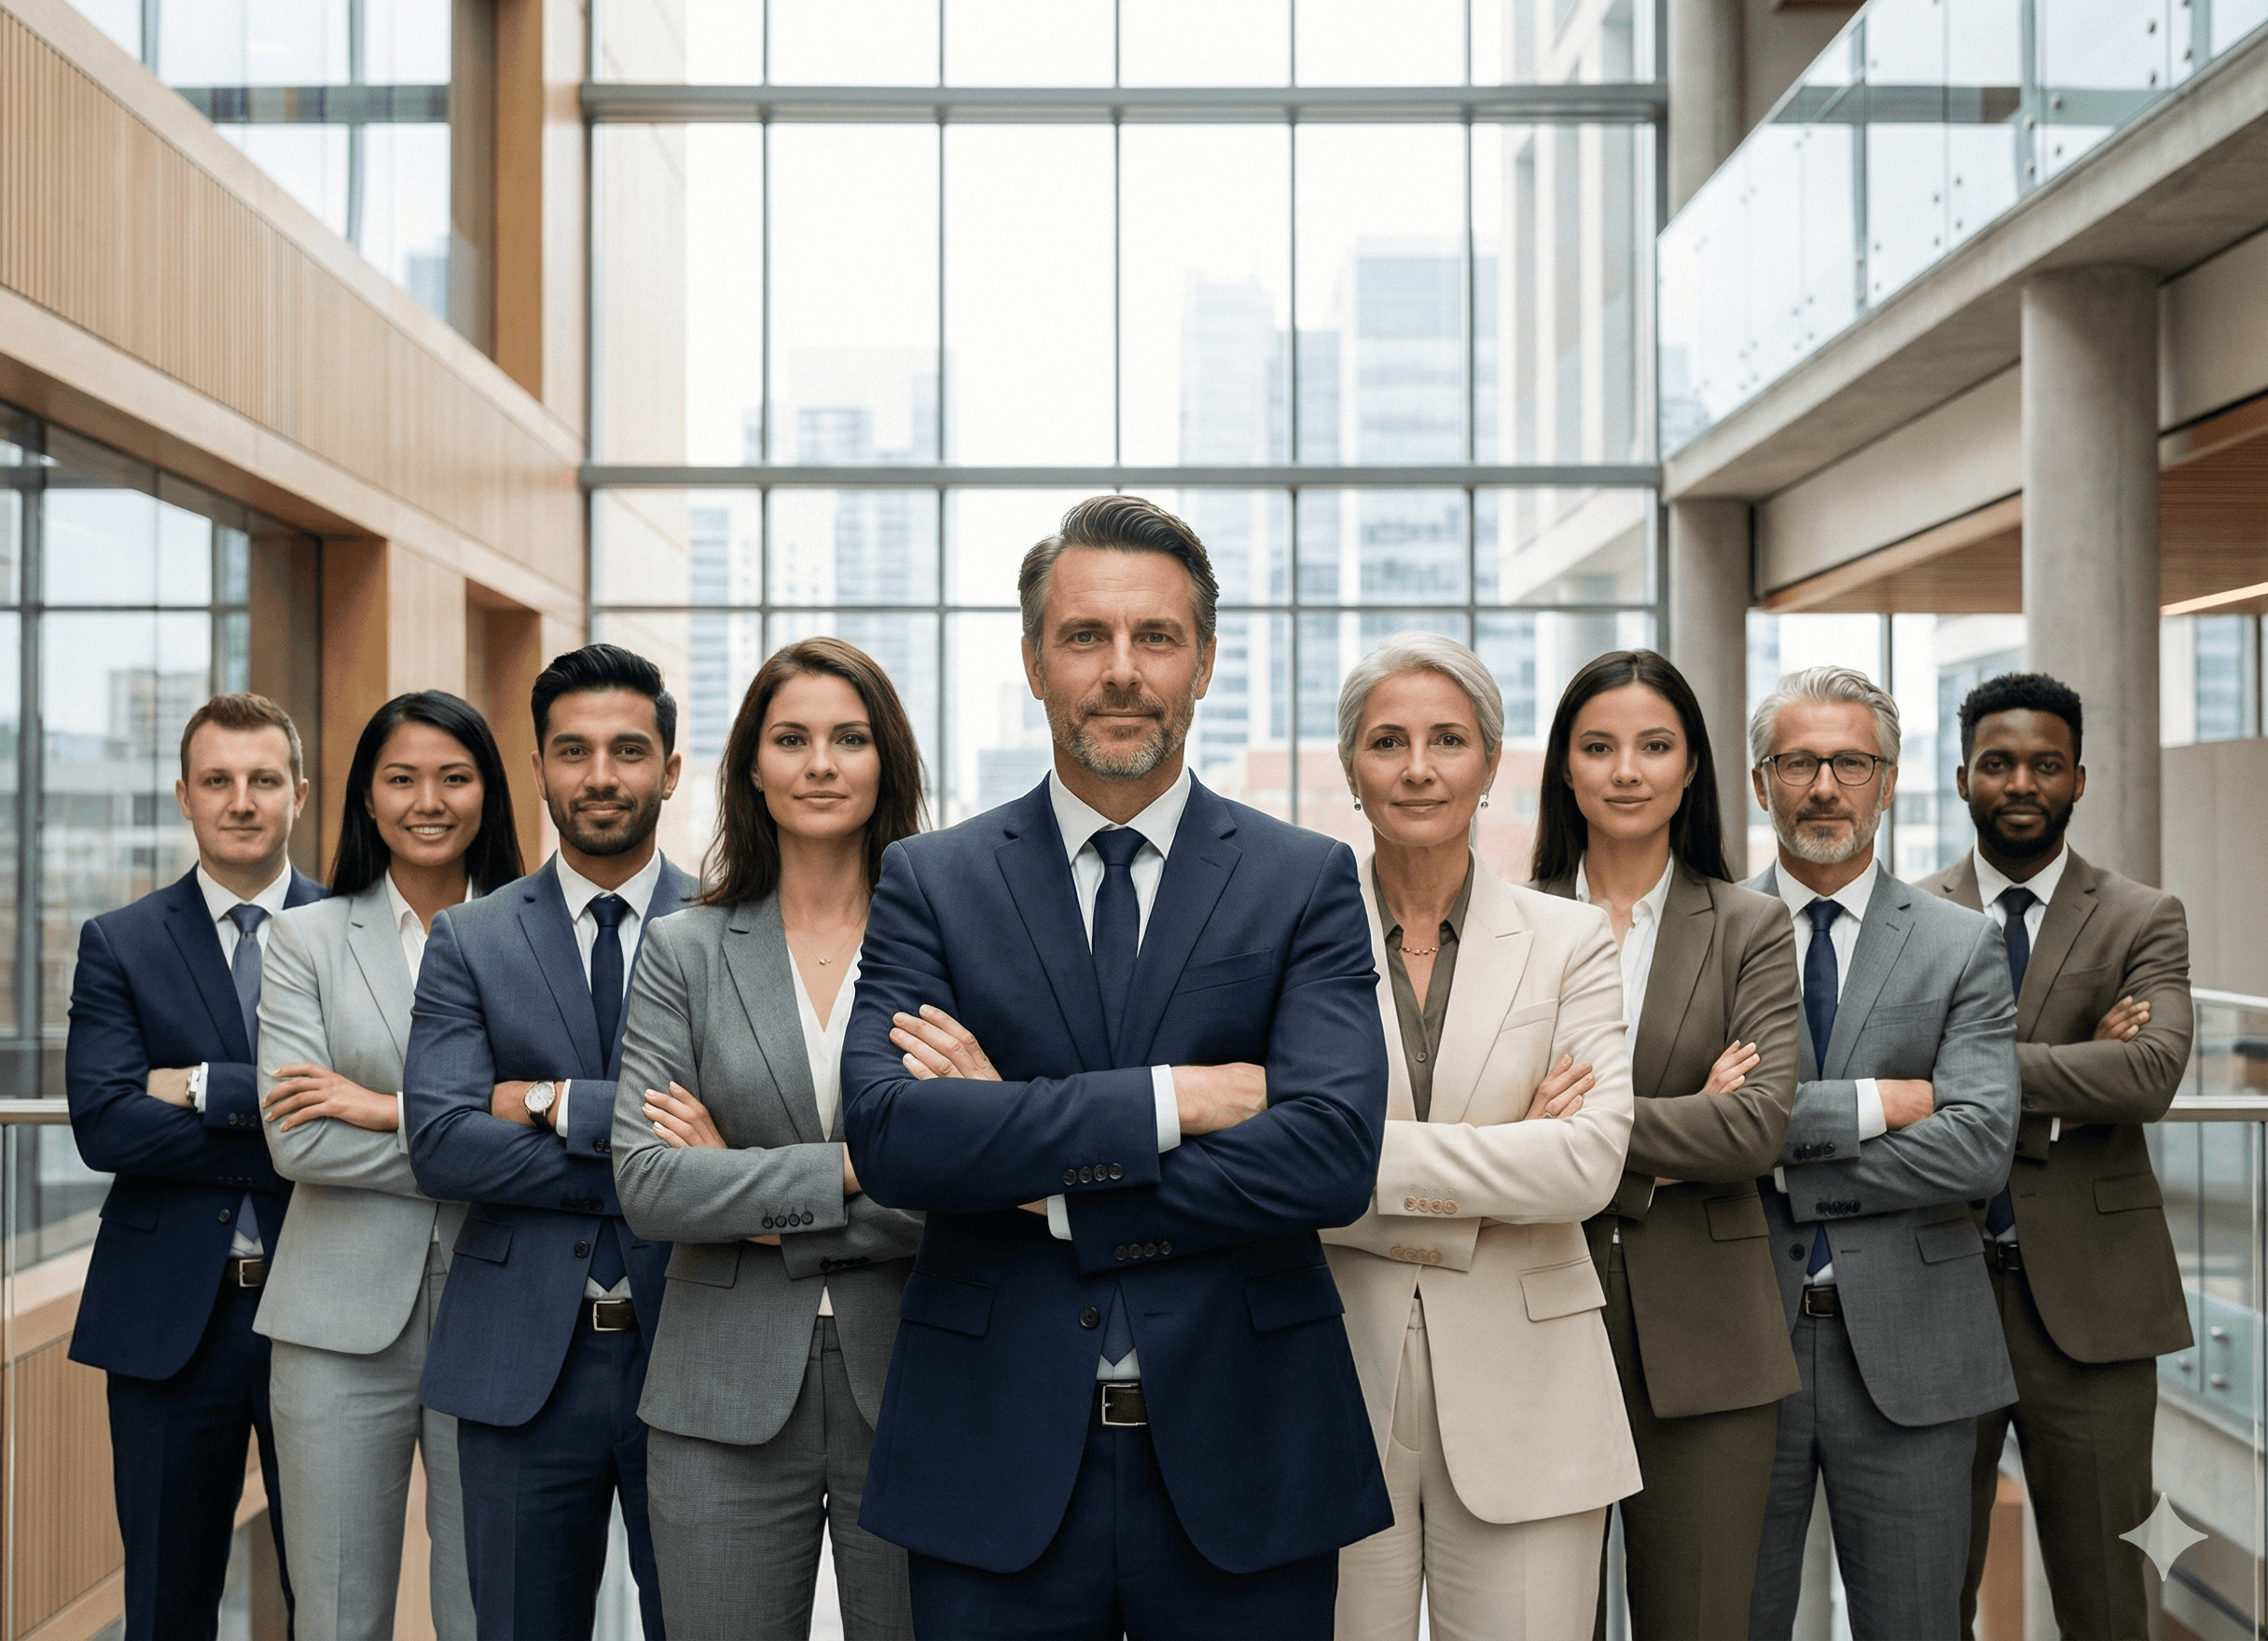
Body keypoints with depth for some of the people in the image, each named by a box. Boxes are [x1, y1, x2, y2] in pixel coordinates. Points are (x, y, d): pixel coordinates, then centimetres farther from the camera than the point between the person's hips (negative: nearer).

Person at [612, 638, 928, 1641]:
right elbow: (644, 1184, -6)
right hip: (727, 1400, 1)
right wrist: (845, 1168, -14)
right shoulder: (685, 952, 4)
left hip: (909, 1381, 0)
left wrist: (754, 1194, -9)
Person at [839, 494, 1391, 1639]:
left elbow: (1334, 1155, -13)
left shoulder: (1306, 881, 1)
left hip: (1241, 1462, 0)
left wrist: (1042, 1179, -13)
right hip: (995, 1462, 0)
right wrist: (1167, 1099, -17)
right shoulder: (931, 881, 2)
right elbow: (887, 1135, -13)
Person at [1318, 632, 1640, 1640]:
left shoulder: (1569, 941, 4)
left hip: (1520, 1397, 0)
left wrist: (1372, 1156, -14)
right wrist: (1496, 1171, -11)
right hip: (1337, 1381, 0)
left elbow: (1592, 1160, -10)